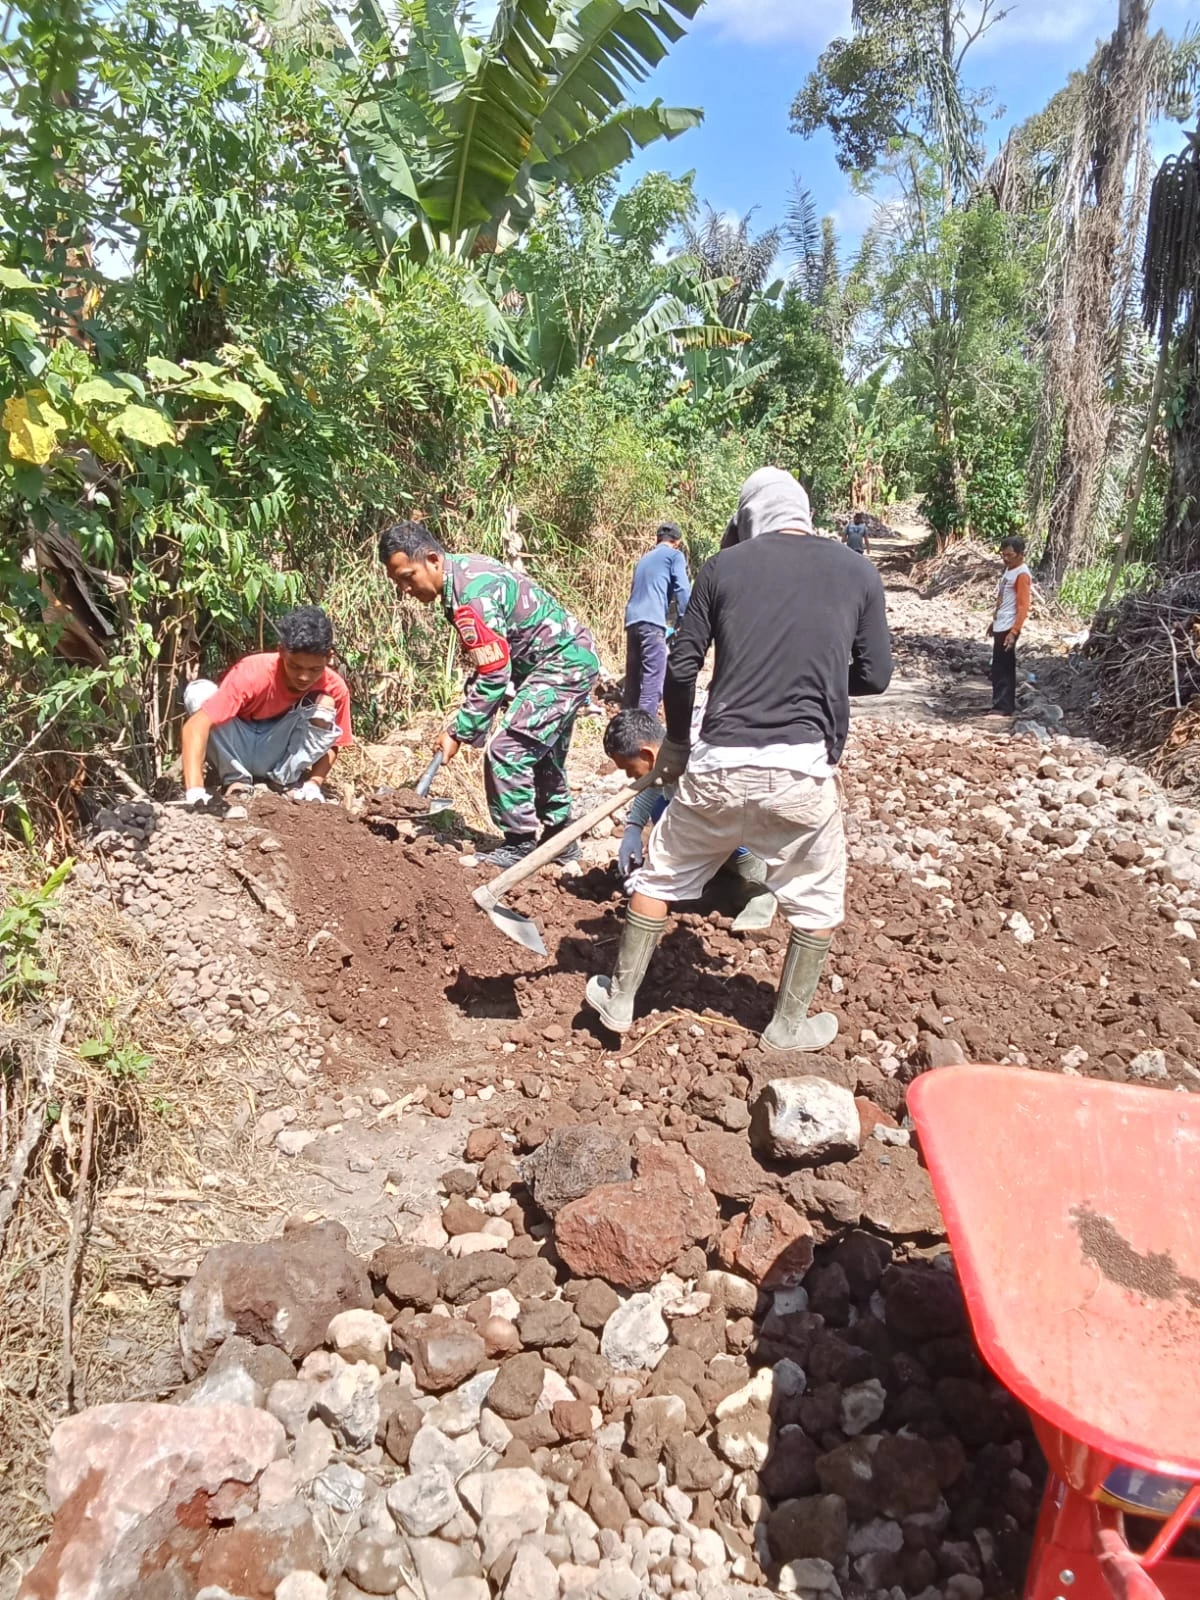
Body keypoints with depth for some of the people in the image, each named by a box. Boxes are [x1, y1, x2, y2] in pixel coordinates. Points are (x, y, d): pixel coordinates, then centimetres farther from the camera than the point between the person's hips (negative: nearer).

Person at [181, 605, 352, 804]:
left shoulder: (335, 688, -20)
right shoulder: (253, 673, -30)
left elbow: (332, 743, -4)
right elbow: (196, 725, -38)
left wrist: (314, 783, -23)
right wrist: (195, 791, -49)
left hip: (280, 754, 2)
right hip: (238, 750, -1)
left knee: (325, 703, -24)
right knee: (199, 691, -29)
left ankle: (286, 780, -9)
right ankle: (235, 780, -13)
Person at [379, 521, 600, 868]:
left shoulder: (471, 594, -25)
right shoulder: (464, 570, 5)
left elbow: (494, 674, -25)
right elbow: (489, 662, 10)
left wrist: (459, 733, -18)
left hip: (564, 663, -11)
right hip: (567, 659, 11)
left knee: (506, 751, -12)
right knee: (543, 757, 18)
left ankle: (519, 846, -2)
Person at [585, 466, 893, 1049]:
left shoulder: (724, 566, 6)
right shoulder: (857, 571, 7)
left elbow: (682, 666, 6)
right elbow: (875, 674, 9)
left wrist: (676, 742, 20)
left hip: (718, 764, 1)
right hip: (802, 767, 0)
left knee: (662, 875, 19)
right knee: (817, 898, 20)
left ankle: (619, 999, 30)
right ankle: (789, 1026, 28)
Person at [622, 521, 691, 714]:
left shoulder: (644, 559, 31)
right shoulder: (674, 555, 9)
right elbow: (682, 589, -5)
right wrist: (683, 622, -5)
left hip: (632, 621, 7)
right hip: (651, 621, -7)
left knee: (632, 681, 11)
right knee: (652, 683, -12)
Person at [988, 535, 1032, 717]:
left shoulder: (1022, 575, -15)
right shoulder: (1008, 569, 13)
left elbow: (1023, 607, -20)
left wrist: (1013, 632, -25)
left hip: (1008, 628, -10)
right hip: (1000, 626, 10)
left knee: (1001, 668, -8)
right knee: (1004, 668, 12)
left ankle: (1002, 708, -6)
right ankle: (1008, 707, 19)